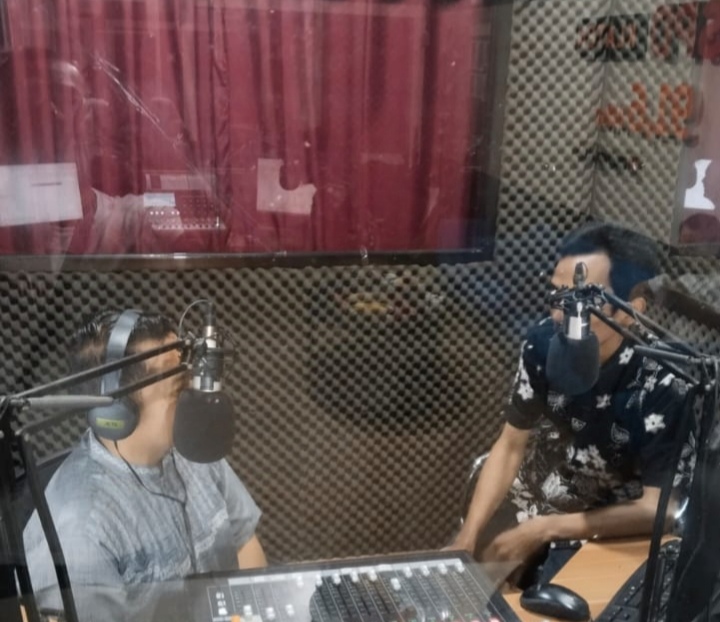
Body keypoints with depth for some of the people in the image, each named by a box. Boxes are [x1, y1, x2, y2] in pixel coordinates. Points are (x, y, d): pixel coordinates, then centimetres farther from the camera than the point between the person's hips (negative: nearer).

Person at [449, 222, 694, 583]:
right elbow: (510, 447, -3)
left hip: (601, 537, -4)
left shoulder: (664, 386, -26)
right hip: (521, 508, 5)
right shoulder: (543, 342, -13)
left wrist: (544, 531, -23)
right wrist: (467, 537, -11)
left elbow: (658, 510, -21)